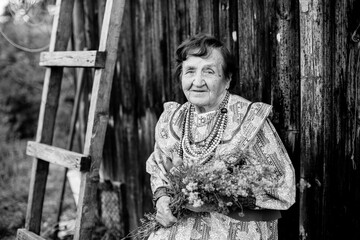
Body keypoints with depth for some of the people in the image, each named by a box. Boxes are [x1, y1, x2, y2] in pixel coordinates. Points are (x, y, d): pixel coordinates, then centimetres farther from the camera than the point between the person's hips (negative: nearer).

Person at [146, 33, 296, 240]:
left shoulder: (250, 119, -12)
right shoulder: (172, 119, 3)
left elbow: (282, 190, -12)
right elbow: (159, 169, 18)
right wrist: (161, 198, -3)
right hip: (183, 222, 3)